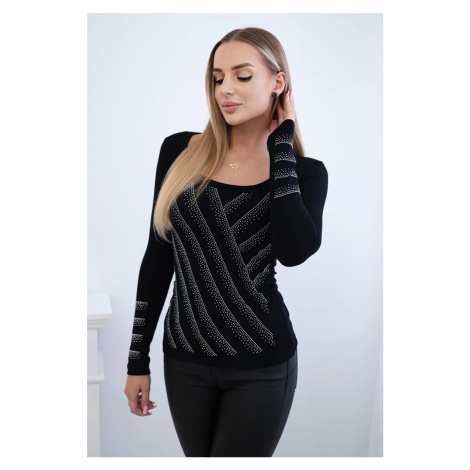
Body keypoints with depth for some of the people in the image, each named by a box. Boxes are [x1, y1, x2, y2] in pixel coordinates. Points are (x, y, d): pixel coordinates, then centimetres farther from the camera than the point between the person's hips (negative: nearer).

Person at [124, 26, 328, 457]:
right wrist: (137, 359, 4)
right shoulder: (180, 152, -2)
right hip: (184, 358, 2)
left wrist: (281, 143, -15)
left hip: (261, 365, -2)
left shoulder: (305, 172, -5)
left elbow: (294, 252, -25)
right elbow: (158, 257, 2)